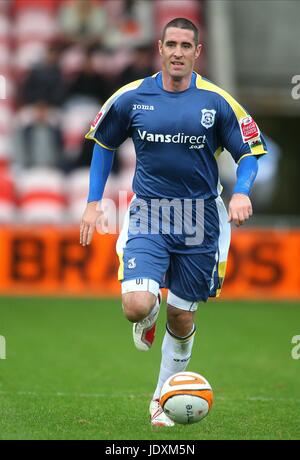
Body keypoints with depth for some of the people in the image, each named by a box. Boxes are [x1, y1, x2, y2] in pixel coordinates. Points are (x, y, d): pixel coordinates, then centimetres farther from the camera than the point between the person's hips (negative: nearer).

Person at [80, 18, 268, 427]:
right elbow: (104, 144, 13)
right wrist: (93, 201, 7)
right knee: (137, 306, -20)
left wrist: (242, 192, -18)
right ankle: (148, 322, 20)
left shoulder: (217, 101, -5)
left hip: (199, 222, 1)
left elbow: (251, 152, 2)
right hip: (148, 216, 0)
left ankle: (163, 399, 29)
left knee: (182, 319, 7)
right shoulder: (132, 97, -2)